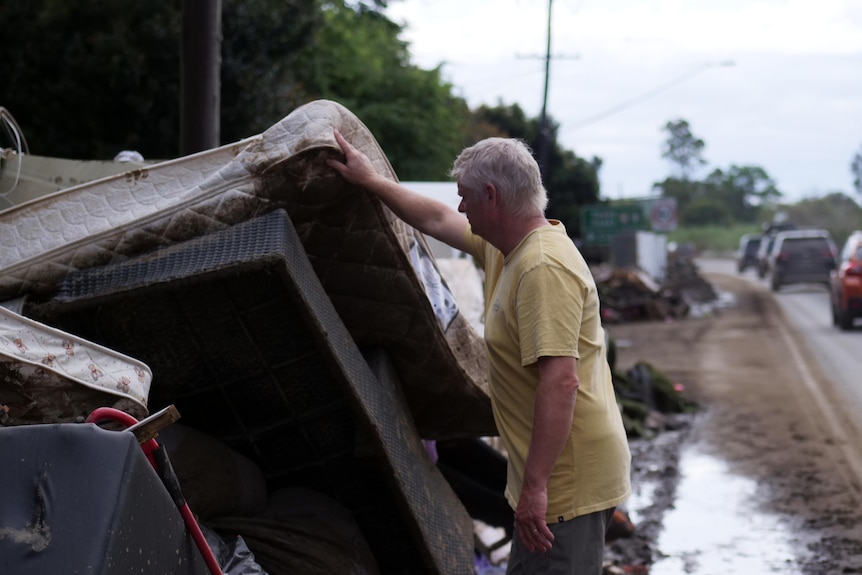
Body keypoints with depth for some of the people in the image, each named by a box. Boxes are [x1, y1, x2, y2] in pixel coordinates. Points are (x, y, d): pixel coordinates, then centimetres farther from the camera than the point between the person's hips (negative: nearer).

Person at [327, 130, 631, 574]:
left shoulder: (544, 269, -23)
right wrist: (370, 181, 33)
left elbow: (561, 381, -30)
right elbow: (437, 220, 28)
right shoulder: (505, 247, 10)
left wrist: (534, 486, -29)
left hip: (570, 482, -11)